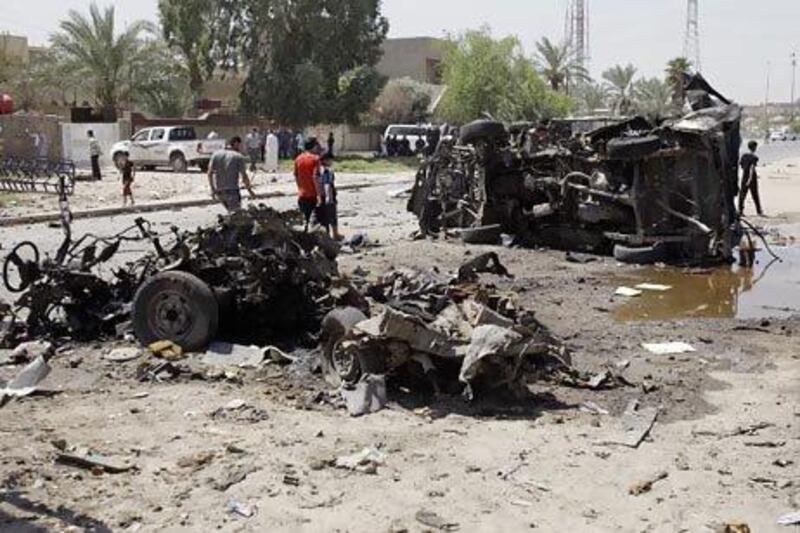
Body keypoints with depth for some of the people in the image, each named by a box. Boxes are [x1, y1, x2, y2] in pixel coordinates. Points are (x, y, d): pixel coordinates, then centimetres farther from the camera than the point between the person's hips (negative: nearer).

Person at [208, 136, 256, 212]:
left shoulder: (216, 155, 8)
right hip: (232, 191, -5)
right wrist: (250, 191, 4)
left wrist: (212, 189, 12)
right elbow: (244, 176, -8)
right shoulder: (239, 157, -5)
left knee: (231, 212, 24)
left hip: (218, 191, 5)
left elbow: (210, 173, 4)